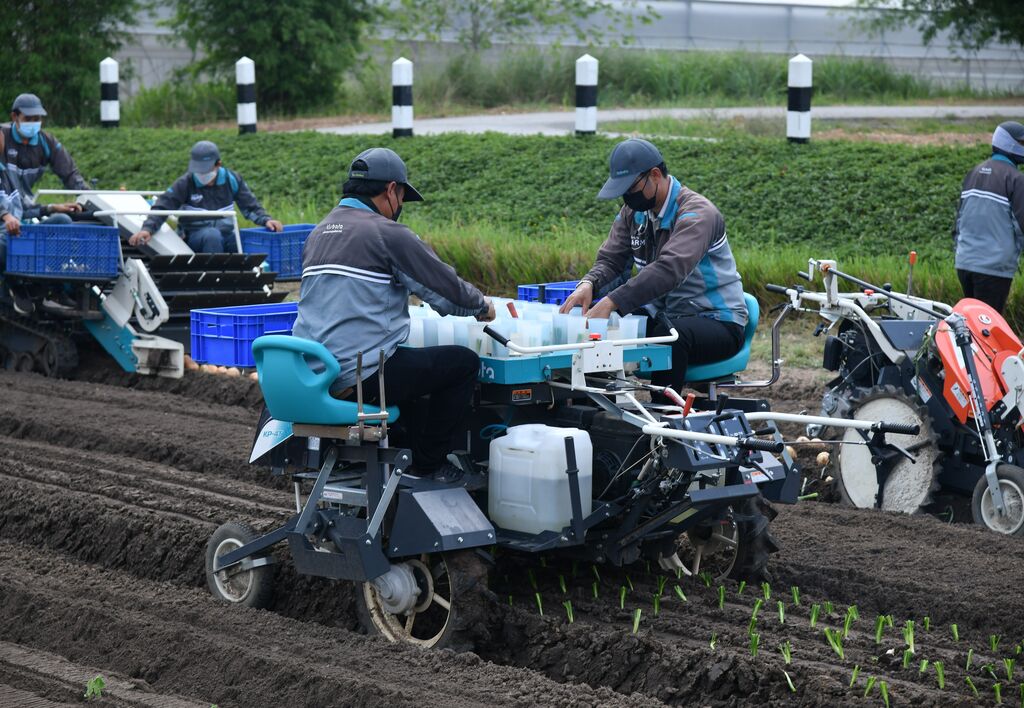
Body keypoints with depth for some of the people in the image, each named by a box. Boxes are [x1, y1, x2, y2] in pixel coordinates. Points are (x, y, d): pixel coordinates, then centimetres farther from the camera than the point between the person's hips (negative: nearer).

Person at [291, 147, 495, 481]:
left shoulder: (319, 232, 16)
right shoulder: (388, 233, -8)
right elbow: (446, 288, -4)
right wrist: (482, 306, 16)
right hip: (360, 379, -9)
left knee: (406, 361, 35)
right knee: (464, 362, 5)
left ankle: (409, 451, 33)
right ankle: (429, 464, 12)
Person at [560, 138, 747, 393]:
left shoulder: (697, 214, -21)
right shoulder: (633, 211, 5)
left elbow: (670, 269, -36)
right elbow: (611, 259, 2)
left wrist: (612, 302, -45)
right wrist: (588, 284, -24)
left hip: (717, 322, -7)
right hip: (664, 317, 7)